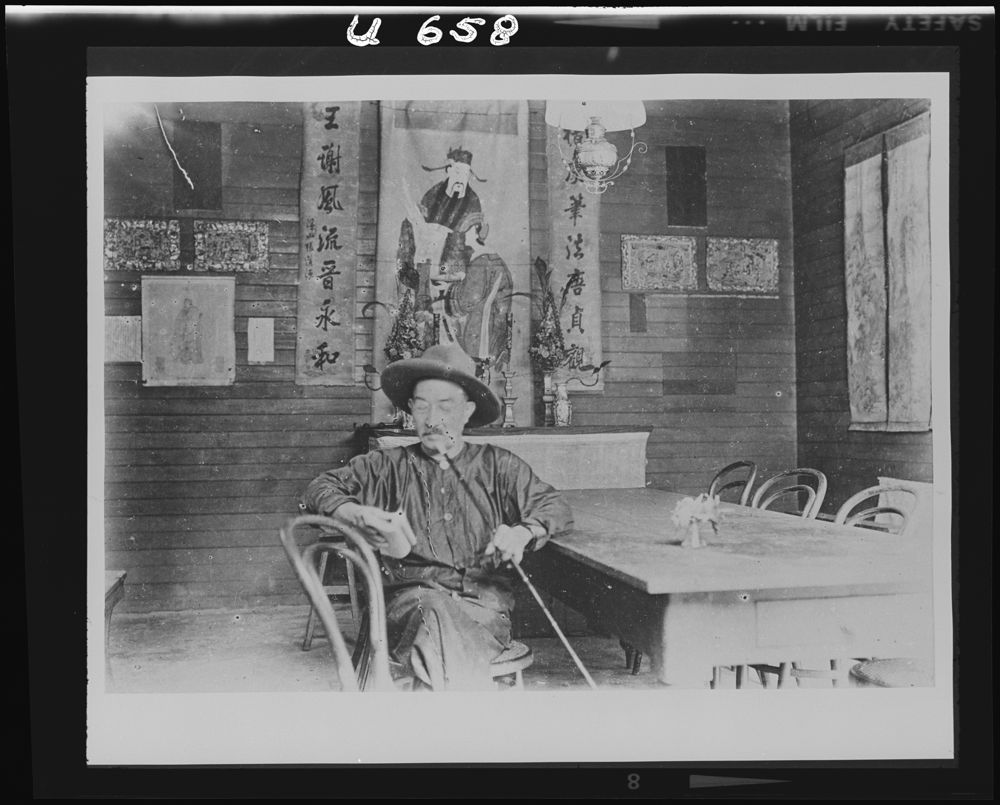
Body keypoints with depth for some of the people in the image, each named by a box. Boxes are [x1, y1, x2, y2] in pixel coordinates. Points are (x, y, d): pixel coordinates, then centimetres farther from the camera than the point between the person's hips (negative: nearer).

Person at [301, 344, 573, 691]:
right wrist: (359, 514, -10)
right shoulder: (389, 466, 19)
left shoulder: (497, 466, 20)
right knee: (434, 609, -37)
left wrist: (523, 532, -10)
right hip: (409, 598, 1)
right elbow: (319, 490, 13)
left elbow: (555, 507, 15)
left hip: (483, 605, 0)